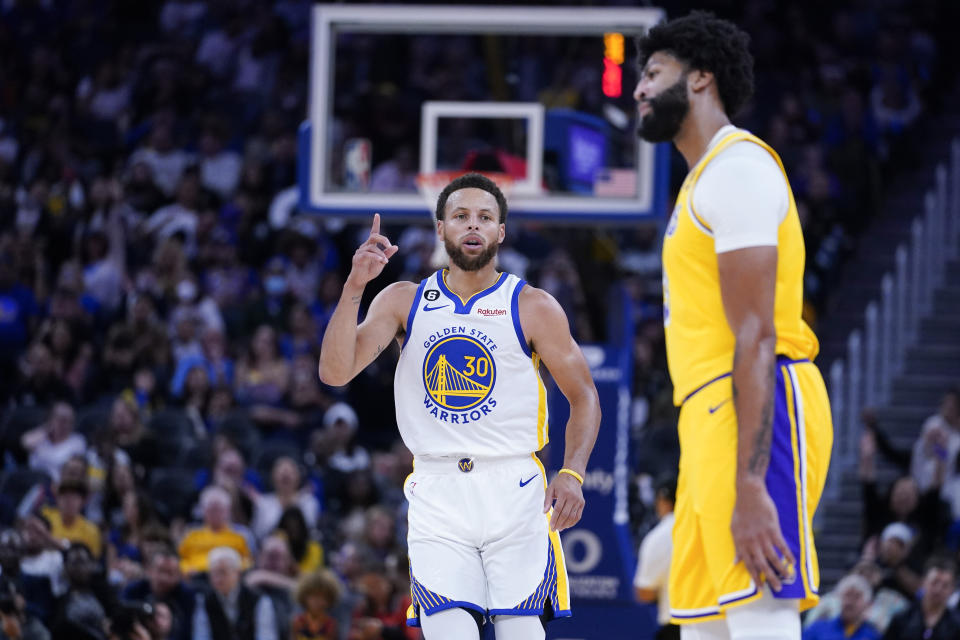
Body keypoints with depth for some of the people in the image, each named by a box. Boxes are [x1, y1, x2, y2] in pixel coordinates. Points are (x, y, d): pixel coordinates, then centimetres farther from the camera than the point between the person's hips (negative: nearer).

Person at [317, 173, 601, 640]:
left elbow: (583, 398, 6)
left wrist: (572, 474, -10)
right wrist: (354, 286, -14)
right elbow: (335, 372, -3)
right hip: (437, 493, 1)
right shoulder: (403, 302, 7)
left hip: (515, 492, -1)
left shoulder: (533, 308, 3)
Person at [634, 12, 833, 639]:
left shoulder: (737, 164, -8)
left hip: (756, 417, -11)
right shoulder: (707, 177, 25)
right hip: (714, 421, 11)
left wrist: (748, 487, -24)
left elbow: (756, 339, -17)